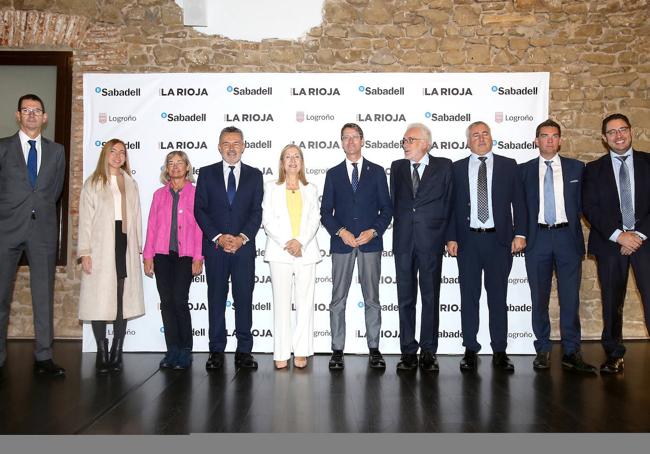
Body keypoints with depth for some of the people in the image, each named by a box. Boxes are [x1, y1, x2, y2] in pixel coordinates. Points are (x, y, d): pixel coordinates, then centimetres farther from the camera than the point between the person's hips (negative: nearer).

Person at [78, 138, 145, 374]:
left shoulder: (131, 184, 16)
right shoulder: (93, 184, 7)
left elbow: (136, 216, 12)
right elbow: (85, 219, 1)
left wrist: (138, 247, 5)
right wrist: (85, 252, -7)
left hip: (125, 244, 3)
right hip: (100, 247, -2)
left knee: (123, 299, 2)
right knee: (99, 299, -2)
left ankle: (117, 352, 9)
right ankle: (102, 352, 7)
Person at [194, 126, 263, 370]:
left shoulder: (254, 175, 9)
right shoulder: (207, 173, 8)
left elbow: (257, 211, 3)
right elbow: (199, 209, 1)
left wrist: (242, 237, -11)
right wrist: (218, 237, -10)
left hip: (244, 246, 0)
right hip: (214, 246, 0)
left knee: (244, 298, 2)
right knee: (216, 298, 5)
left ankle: (244, 351, 10)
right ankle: (216, 351, 12)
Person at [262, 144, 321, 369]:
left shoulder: (311, 189, 13)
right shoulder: (271, 188, 10)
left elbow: (314, 220, 4)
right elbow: (268, 221, 1)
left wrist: (300, 241, -12)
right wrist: (286, 244, -11)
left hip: (306, 251, 1)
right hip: (280, 252, -1)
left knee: (305, 302, 1)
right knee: (281, 302, -1)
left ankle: (301, 352, 7)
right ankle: (282, 354, 4)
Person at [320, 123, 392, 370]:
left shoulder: (377, 172, 8)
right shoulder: (333, 174, 10)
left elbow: (386, 208, 5)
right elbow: (325, 212, 6)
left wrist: (373, 231, -10)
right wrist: (340, 232, -10)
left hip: (370, 242, 0)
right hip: (341, 243, 1)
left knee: (372, 298, 5)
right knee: (338, 300, 2)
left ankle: (374, 349, 13)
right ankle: (337, 350, 10)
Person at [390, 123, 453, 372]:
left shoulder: (444, 166, 3)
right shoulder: (397, 167, 12)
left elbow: (449, 201, 3)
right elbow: (394, 202, 13)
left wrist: (443, 234, 0)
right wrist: (400, 228, 7)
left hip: (431, 239, -2)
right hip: (404, 241, 3)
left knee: (431, 296, 3)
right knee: (405, 297, 5)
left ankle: (429, 351, 11)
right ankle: (408, 351, 13)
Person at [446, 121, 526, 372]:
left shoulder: (508, 165, 7)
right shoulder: (457, 168, 7)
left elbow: (518, 202, 5)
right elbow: (451, 205, 5)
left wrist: (520, 234, -5)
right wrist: (451, 237, -2)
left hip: (499, 240, 0)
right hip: (468, 240, 0)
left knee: (498, 297, 6)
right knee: (469, 297, 5)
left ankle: (499, 352, 15)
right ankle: (470, 350, 15)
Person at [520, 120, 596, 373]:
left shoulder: (576, 168, 9)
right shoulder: (524, 170, 8)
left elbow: (583, 202, 11)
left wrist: (572, 221, 0)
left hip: (567, 237, 0)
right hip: (537, 238, 0)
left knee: (570, 297, 0)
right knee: (539, 298, 4)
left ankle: (571, 353, 7)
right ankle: (543, 350, 13)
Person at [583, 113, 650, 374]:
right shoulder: (594, 169, 9)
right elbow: (590, 208, -1)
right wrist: (618, 235, -11)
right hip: (609, 242, 0)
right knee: (612, 302, 6)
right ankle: (614, 355, 18)